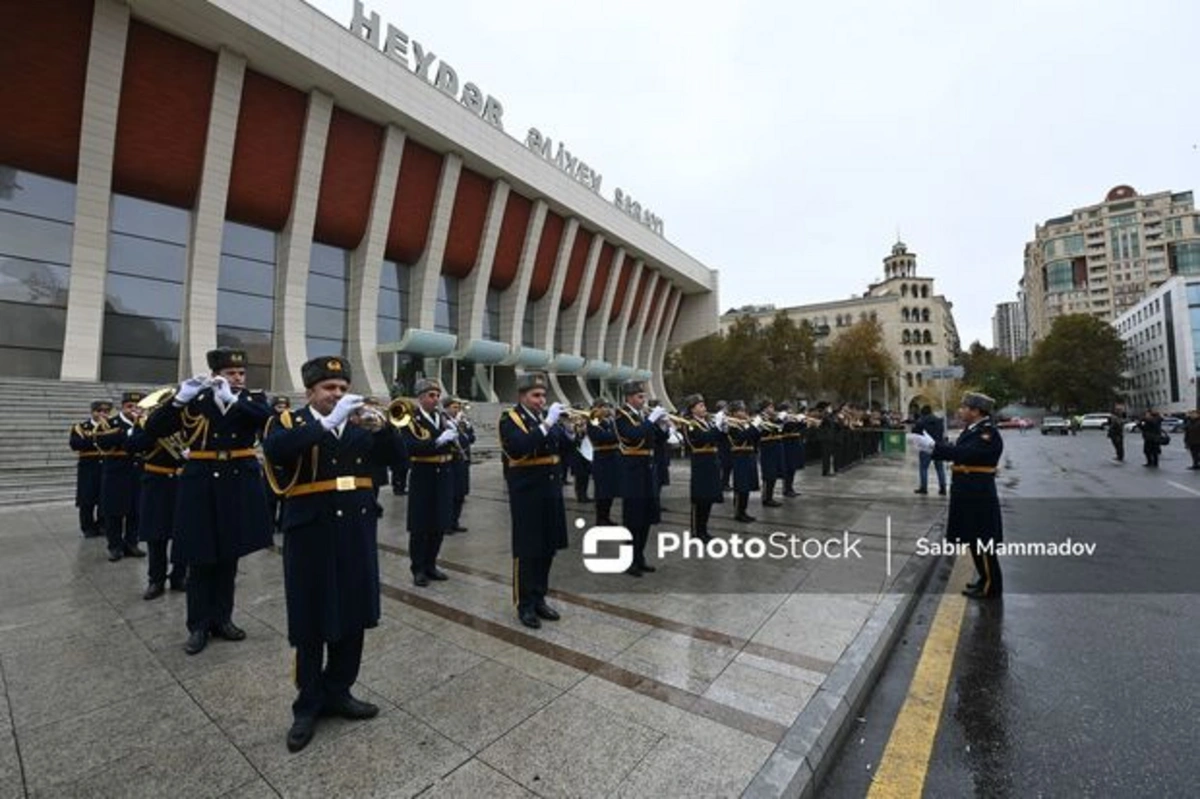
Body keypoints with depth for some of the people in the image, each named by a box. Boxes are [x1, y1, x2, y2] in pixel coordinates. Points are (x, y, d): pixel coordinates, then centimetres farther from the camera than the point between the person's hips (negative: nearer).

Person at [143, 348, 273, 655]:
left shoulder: (253, 399, 2)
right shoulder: (194, 400, 0)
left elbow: (269, 419, -19)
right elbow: (153, 429, -7)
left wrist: (231, 399, -26)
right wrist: (180, 398, -21)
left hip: (239, 484, 1)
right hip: (201, 485, -1)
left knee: (229, 557, 12)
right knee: (200, 559, 5)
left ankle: (222, 618, 26)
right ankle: (198, 625, 19)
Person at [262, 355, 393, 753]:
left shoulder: (359, 423, 9)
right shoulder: (287, 422, -1)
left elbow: (389, 457, -1)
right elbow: (275, 451, -22)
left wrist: (382, 426, -19)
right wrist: (326, 422, -30)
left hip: (357, 533, 4)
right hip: (311, 534, -4)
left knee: (352, 618, 13)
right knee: (311, 624, 8)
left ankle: (338, 692, 32)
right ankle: (308, 705, 26)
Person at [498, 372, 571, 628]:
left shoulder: (547, 416, 10)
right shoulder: (510, 419, -8)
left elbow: (564, 448, 10)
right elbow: (519, 448, -26)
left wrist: (570, 432, -9)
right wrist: (546, 424, -28)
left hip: (551, 490, 7)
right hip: (527, 492, -6)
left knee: (548, 548, 14)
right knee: (527, 550, 2)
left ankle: (539, 598, 28)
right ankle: (525, 604, 17)